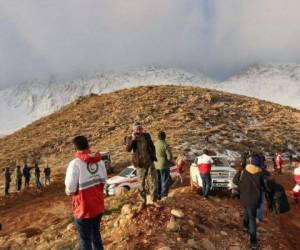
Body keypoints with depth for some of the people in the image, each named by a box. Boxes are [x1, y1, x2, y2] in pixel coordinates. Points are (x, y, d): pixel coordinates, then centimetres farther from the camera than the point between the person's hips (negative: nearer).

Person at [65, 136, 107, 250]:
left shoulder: (75, 164, -21)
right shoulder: (99, 161, -4)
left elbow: (70, 190, -19)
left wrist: (68, 191, 2)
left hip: (83, 209, -5)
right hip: (98, 207, 5)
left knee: (85, 239, 12)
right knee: (96, 234, 24)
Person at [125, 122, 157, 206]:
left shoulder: (147, 136, 3)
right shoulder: (130, 138, -6)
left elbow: (152, 147, 15)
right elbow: (128, 149, -24)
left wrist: (153, 156, 8)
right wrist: (133, 138, -28)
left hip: (150, 162, 2)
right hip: (140, 164, -2)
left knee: (153, 182, 4)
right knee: (141, 184, 7)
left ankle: (153, 200, 21)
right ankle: (143, 202, 23)